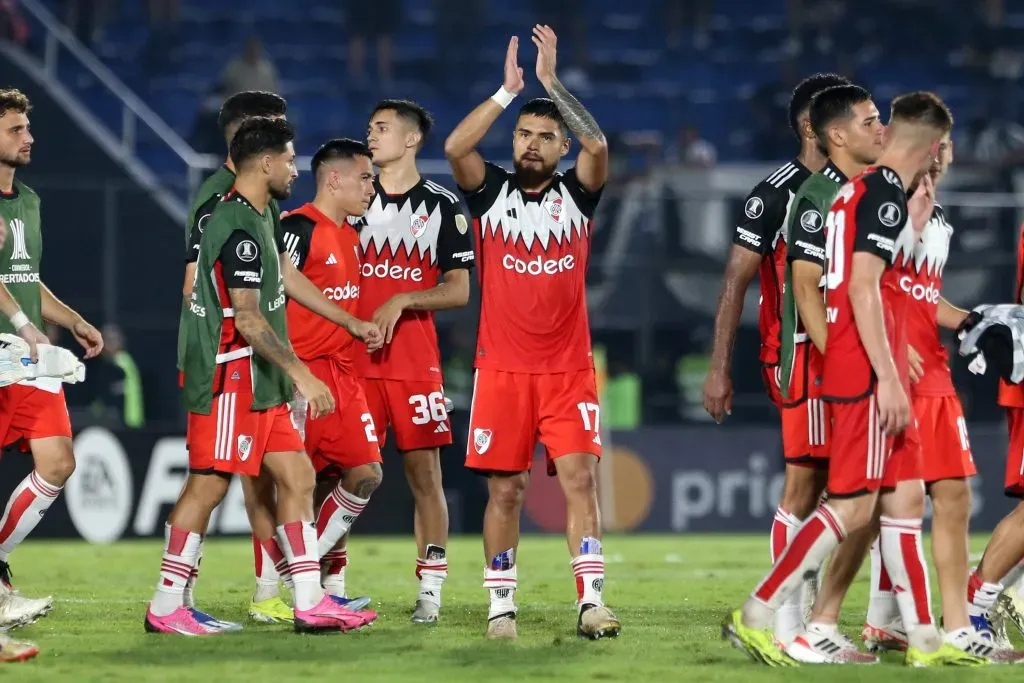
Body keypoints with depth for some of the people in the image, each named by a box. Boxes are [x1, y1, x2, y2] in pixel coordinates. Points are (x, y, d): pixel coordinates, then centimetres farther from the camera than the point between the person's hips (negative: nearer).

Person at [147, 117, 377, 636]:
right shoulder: (239, 229, -18)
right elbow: (248, 320, -23)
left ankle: (310, 603, 8)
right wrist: (302, 374, -22)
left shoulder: (258, 218, 15)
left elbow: (284, 279, 29)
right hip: (230, 378, -10)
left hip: (259, 383, 10)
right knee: (208, 485, -6)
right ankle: (165, 608, -1)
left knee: (297, 478, 7)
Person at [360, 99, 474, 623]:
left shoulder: (442, 206, 4)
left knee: (424, 473, -1)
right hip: (354, 358, 2)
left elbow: (459, 290, 0)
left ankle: (430, 591, 5)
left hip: (415, 360, -1)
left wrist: (400, 302, -13)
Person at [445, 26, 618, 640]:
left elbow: (597, 144, -13)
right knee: (505, 488, 2)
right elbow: (456, 147, -12)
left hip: (569, 369, 0)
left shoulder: (577, 193, 6)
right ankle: (501, 604, 11)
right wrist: (509, 91, -12)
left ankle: (591, 601, -13)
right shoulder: (491, 191, 6)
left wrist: (551, 80, -13)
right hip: (502, 368, 0)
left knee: (580, 477, -9)